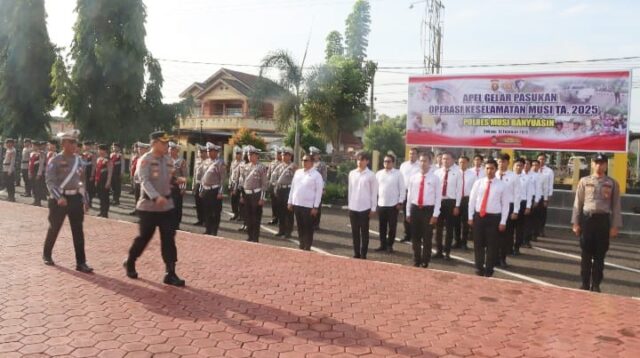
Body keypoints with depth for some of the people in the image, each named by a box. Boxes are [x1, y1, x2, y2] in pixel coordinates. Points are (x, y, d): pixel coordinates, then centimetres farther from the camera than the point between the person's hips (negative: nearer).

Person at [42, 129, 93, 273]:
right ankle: (47, 255, 35)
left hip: (76, 198, 4)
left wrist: (86, 200, 11)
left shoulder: (78, 160, 8)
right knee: (54, 228, 11)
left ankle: (81, 262, 4)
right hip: (60, 198, -4)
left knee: (78, 231, 1)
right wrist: (59, 197, -26)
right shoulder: (55, 161, -7)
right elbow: (50, 182, -13)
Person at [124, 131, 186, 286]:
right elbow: (145, 181, -23)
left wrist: (178, 180, -5)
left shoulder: (169, 160, 8)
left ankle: (170, 274, 6)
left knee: (169, 239, 1)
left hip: (167, 205, 5)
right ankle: (129, 263, 34)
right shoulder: (145, 160, -12)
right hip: (149, 205, -5)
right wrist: (156, 197, -37)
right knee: (144, 237, 7)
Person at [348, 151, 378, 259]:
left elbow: (374, 192, -4)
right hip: (353, 207, 4)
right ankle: (356, 254, 20)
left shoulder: (371, 175, -5)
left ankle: (363, 255, 13)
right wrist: (349, 205, 10)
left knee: (364, 232, 5)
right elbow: (350, 190, 11)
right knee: (355, 232, 10)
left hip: (365, 208, -4)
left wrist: (373, 208, -6)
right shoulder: (352, 173, 7)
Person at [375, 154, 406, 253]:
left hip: (393, 204, -3)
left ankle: (390, 245, 16)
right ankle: (383, 244, 21)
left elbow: (402, 188, -4)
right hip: (381, 204, 3)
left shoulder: (398, 173, -4)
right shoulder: (379, 173, 7)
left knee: (392, 226, 4)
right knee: (382, 226, 10)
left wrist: (400, 202, -9)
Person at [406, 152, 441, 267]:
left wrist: (435, 214, -11)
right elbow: (409, 195, 8)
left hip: (428, 209, -3)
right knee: (415, 237, 11)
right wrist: (408, 212, 6)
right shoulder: (413, 178, 6)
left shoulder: (435, 178, -3)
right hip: (415, 209, 3)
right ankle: (416, 261, 26)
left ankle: (425, 262, 19)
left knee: (427, 238, 6)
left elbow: (438, 197, -5)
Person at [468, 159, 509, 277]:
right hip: (478, 216, 2)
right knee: (478, 244, 9)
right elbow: (472, 200, 7)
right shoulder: (478, 183, 4)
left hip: (493, 217, -2)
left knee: (492, 245, 6)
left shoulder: (502, 185, -1)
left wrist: (503, 222, -6)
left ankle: (489, 269, 20)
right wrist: (470, 216, 2)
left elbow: (505, 204, -1)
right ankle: (479, 267, 22)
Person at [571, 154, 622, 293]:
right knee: (586, 253, 6)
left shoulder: (613, 183, 4)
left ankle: (596, 284, 15)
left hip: (603, 219, 0)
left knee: (600, 254, 5)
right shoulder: (584, 181, 5)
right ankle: (585, 283, 15)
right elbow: (578, 203, 5)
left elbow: (616, 206, 4)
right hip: (587, 218, 0)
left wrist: (615, 226, -1)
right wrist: (575, 223, 1)